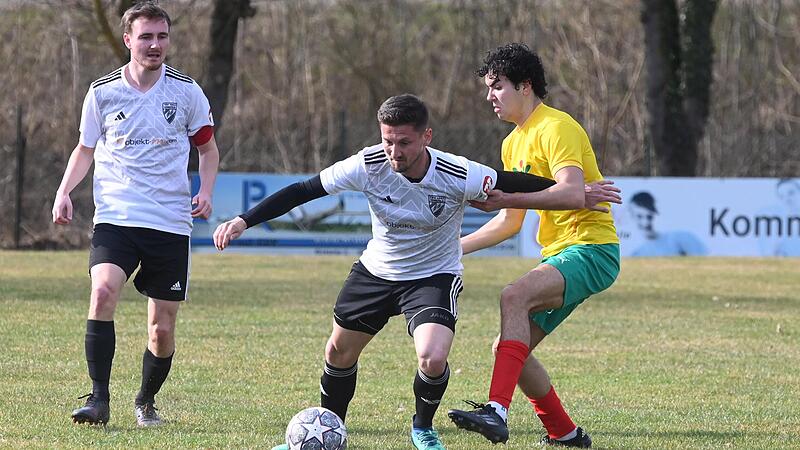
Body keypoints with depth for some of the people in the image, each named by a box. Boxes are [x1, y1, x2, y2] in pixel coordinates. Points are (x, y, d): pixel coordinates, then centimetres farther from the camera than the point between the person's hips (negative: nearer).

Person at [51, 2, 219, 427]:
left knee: (162, 328, 3)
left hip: (171, 223, 1)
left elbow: (207, 148, 15)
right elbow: (85, 149, 16)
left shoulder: (186, 92, 3)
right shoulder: (102, 92, 3)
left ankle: (146, 401, 28)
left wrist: (205, 191, -3)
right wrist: (64, 191, 0)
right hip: (116, 217, -1)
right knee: (103, 291, -27)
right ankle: (98, 399, -21)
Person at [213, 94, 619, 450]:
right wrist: (244, 221, -23)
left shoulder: (458, 176, -28)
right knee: (339, 353, 13)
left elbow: (513, 183, -11)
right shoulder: (369, 165, -23)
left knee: (433, 358, -24)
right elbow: (303, 191, -17)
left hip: (434, 276, -3)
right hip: (376, 271, 3)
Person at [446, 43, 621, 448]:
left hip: (591, 250, -10)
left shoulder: (555, 127, -12)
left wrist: (507, 198, -32)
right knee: (510, 349, 5)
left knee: (514, 297, -33)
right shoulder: (513, 143, 18)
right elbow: (510, 222, 26)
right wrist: (456, 247, 20)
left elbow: (573, 193, -28)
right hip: (559, 254, 10)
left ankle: (497, 412, -43)